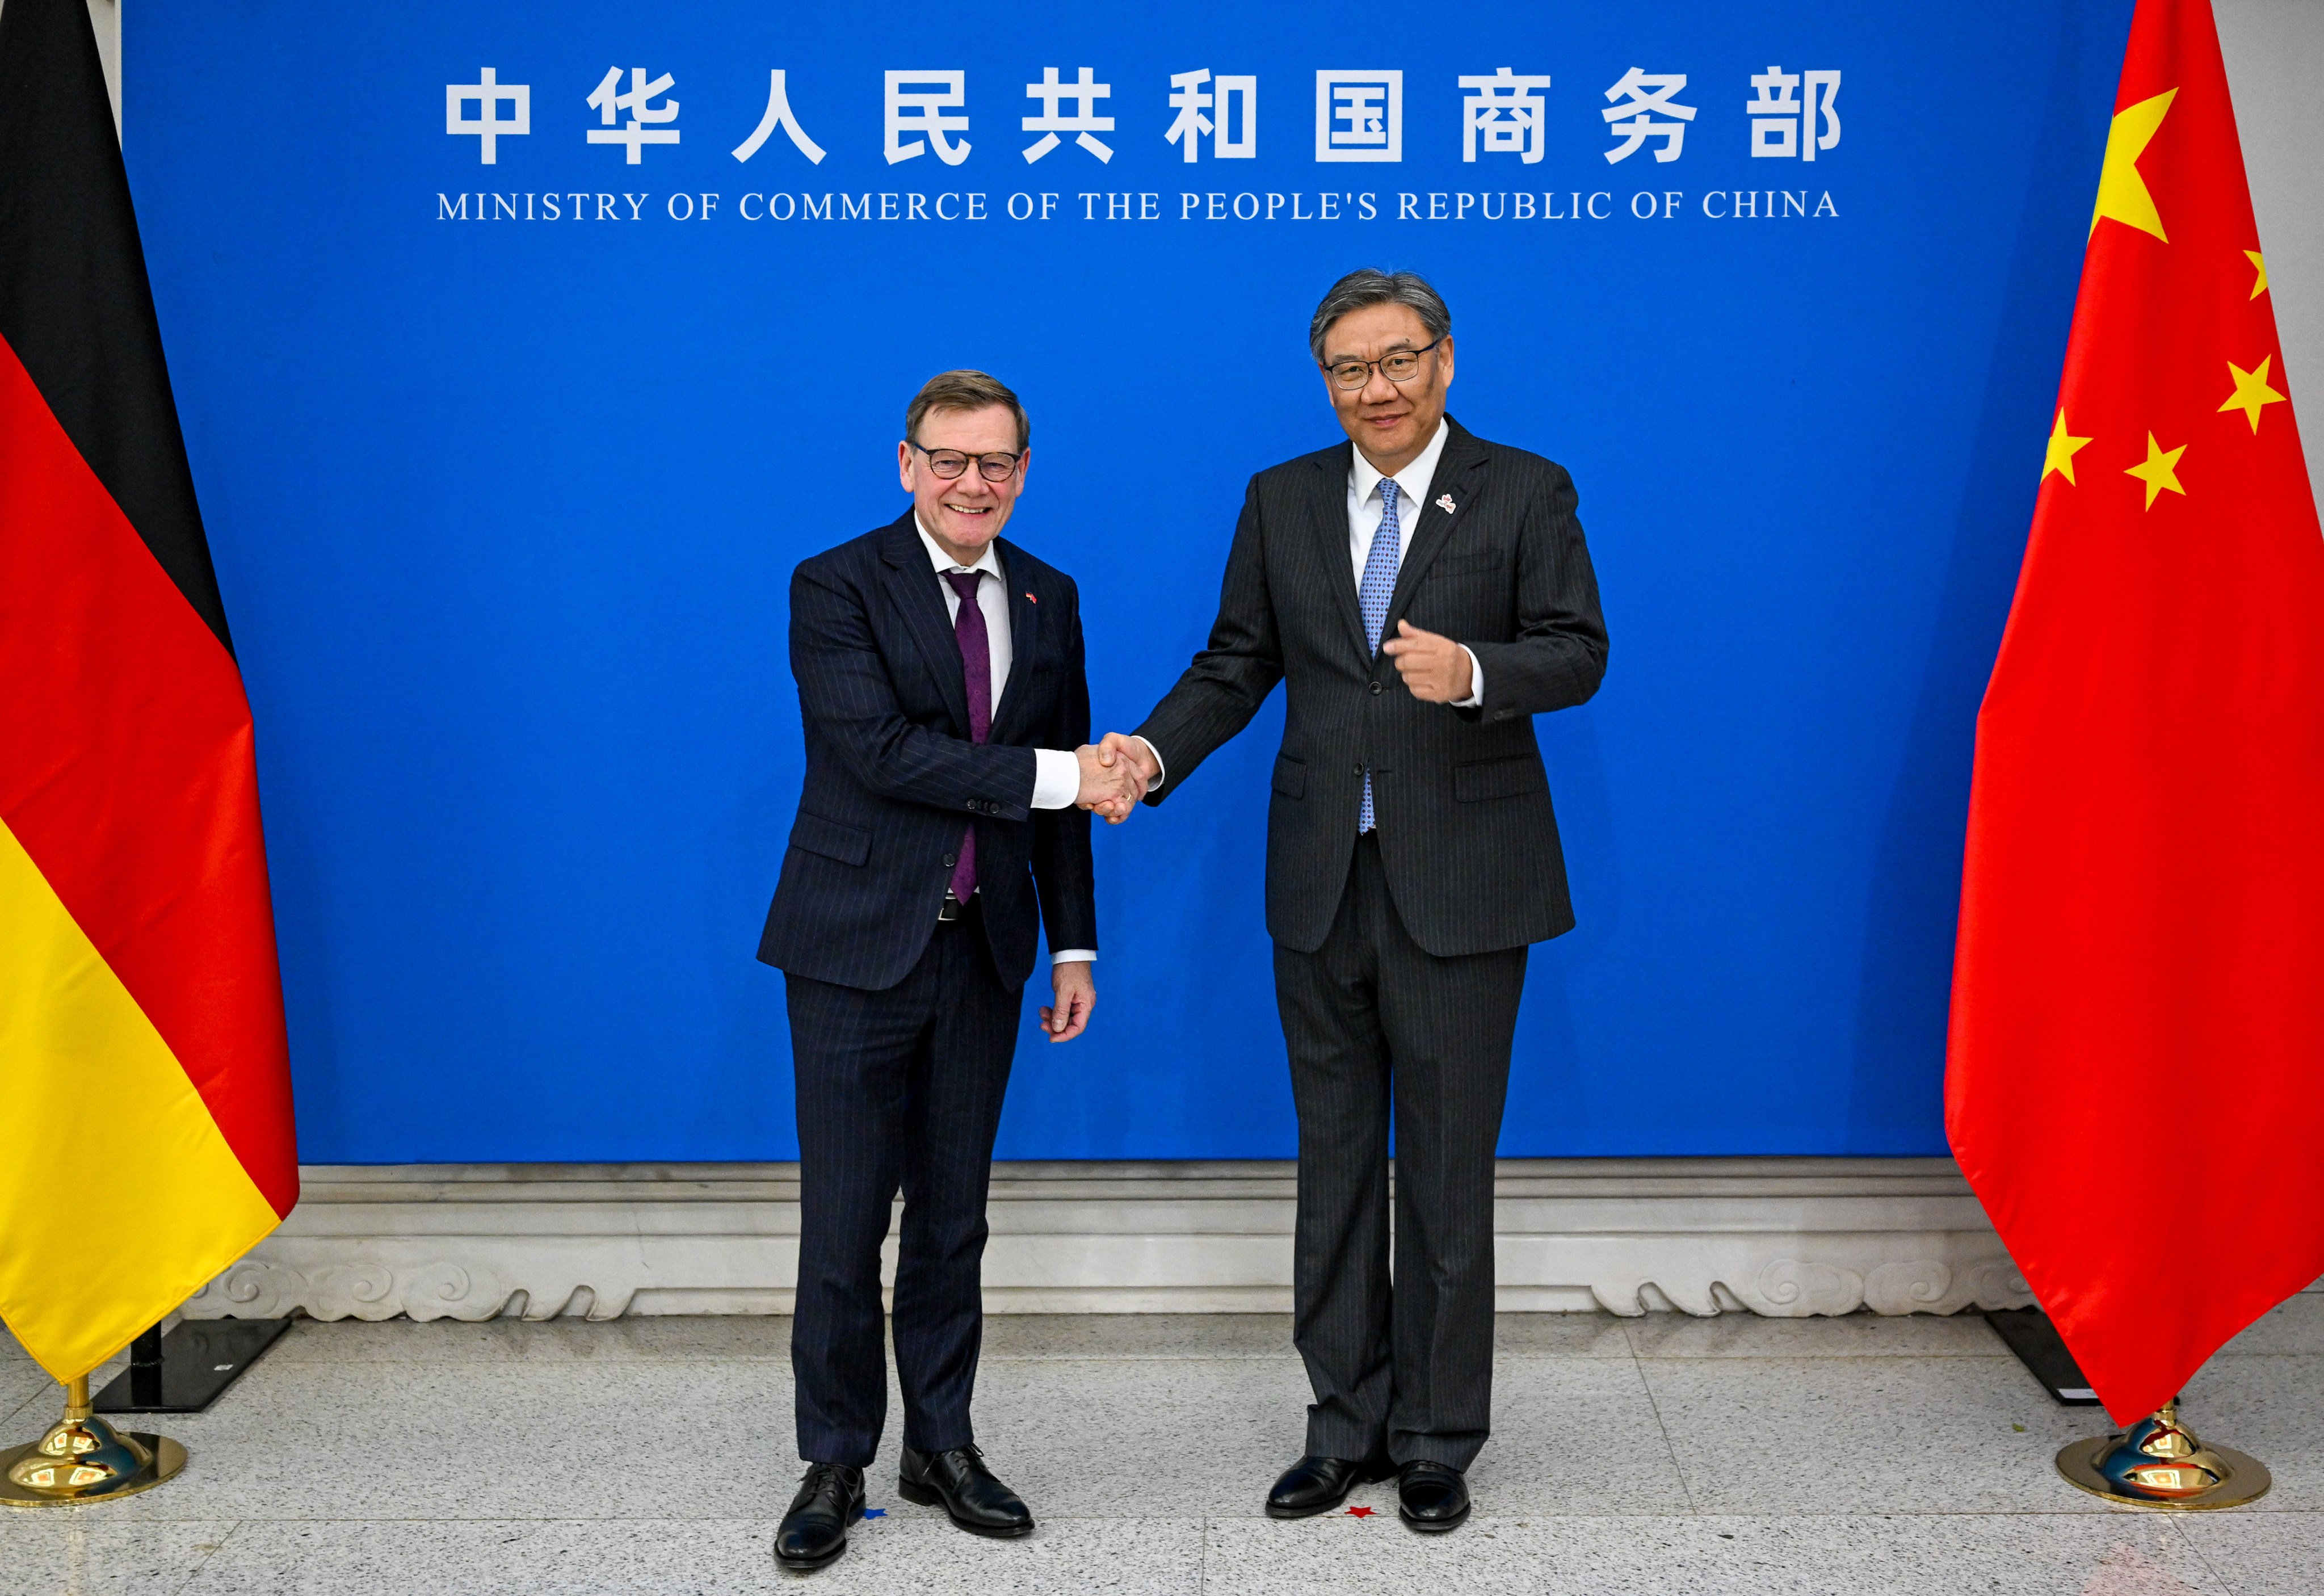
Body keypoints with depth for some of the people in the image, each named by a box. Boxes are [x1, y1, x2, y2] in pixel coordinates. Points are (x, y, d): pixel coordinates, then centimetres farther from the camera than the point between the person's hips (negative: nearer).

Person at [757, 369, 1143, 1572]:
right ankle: (836, 1462, 18)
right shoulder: (836, 588, -7)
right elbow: (879, 751, -19)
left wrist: (1073, 944, 8)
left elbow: (1067, 789, 11)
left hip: (983, 951, 4)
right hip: (859, 944, -4)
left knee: (952, 1217, 13)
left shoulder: (1047, 599, 9)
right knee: (843, 1224, 2)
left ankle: (942, 1446, 27)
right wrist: (1050, 777, -21)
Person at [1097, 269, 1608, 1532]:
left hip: (1458, 883, -3)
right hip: (1320, 883, 4)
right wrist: (1155, 751, -10)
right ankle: (1347, 1426, 27)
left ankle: (1437, 1439, 22)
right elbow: (1238, 661, 7)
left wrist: (1475, 671, -25)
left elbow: (1579, 650, -5)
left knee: (1447, 1173, 6)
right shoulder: (1281, 499, 9)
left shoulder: (1524, 492, 0)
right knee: (1333, 1168, 13)